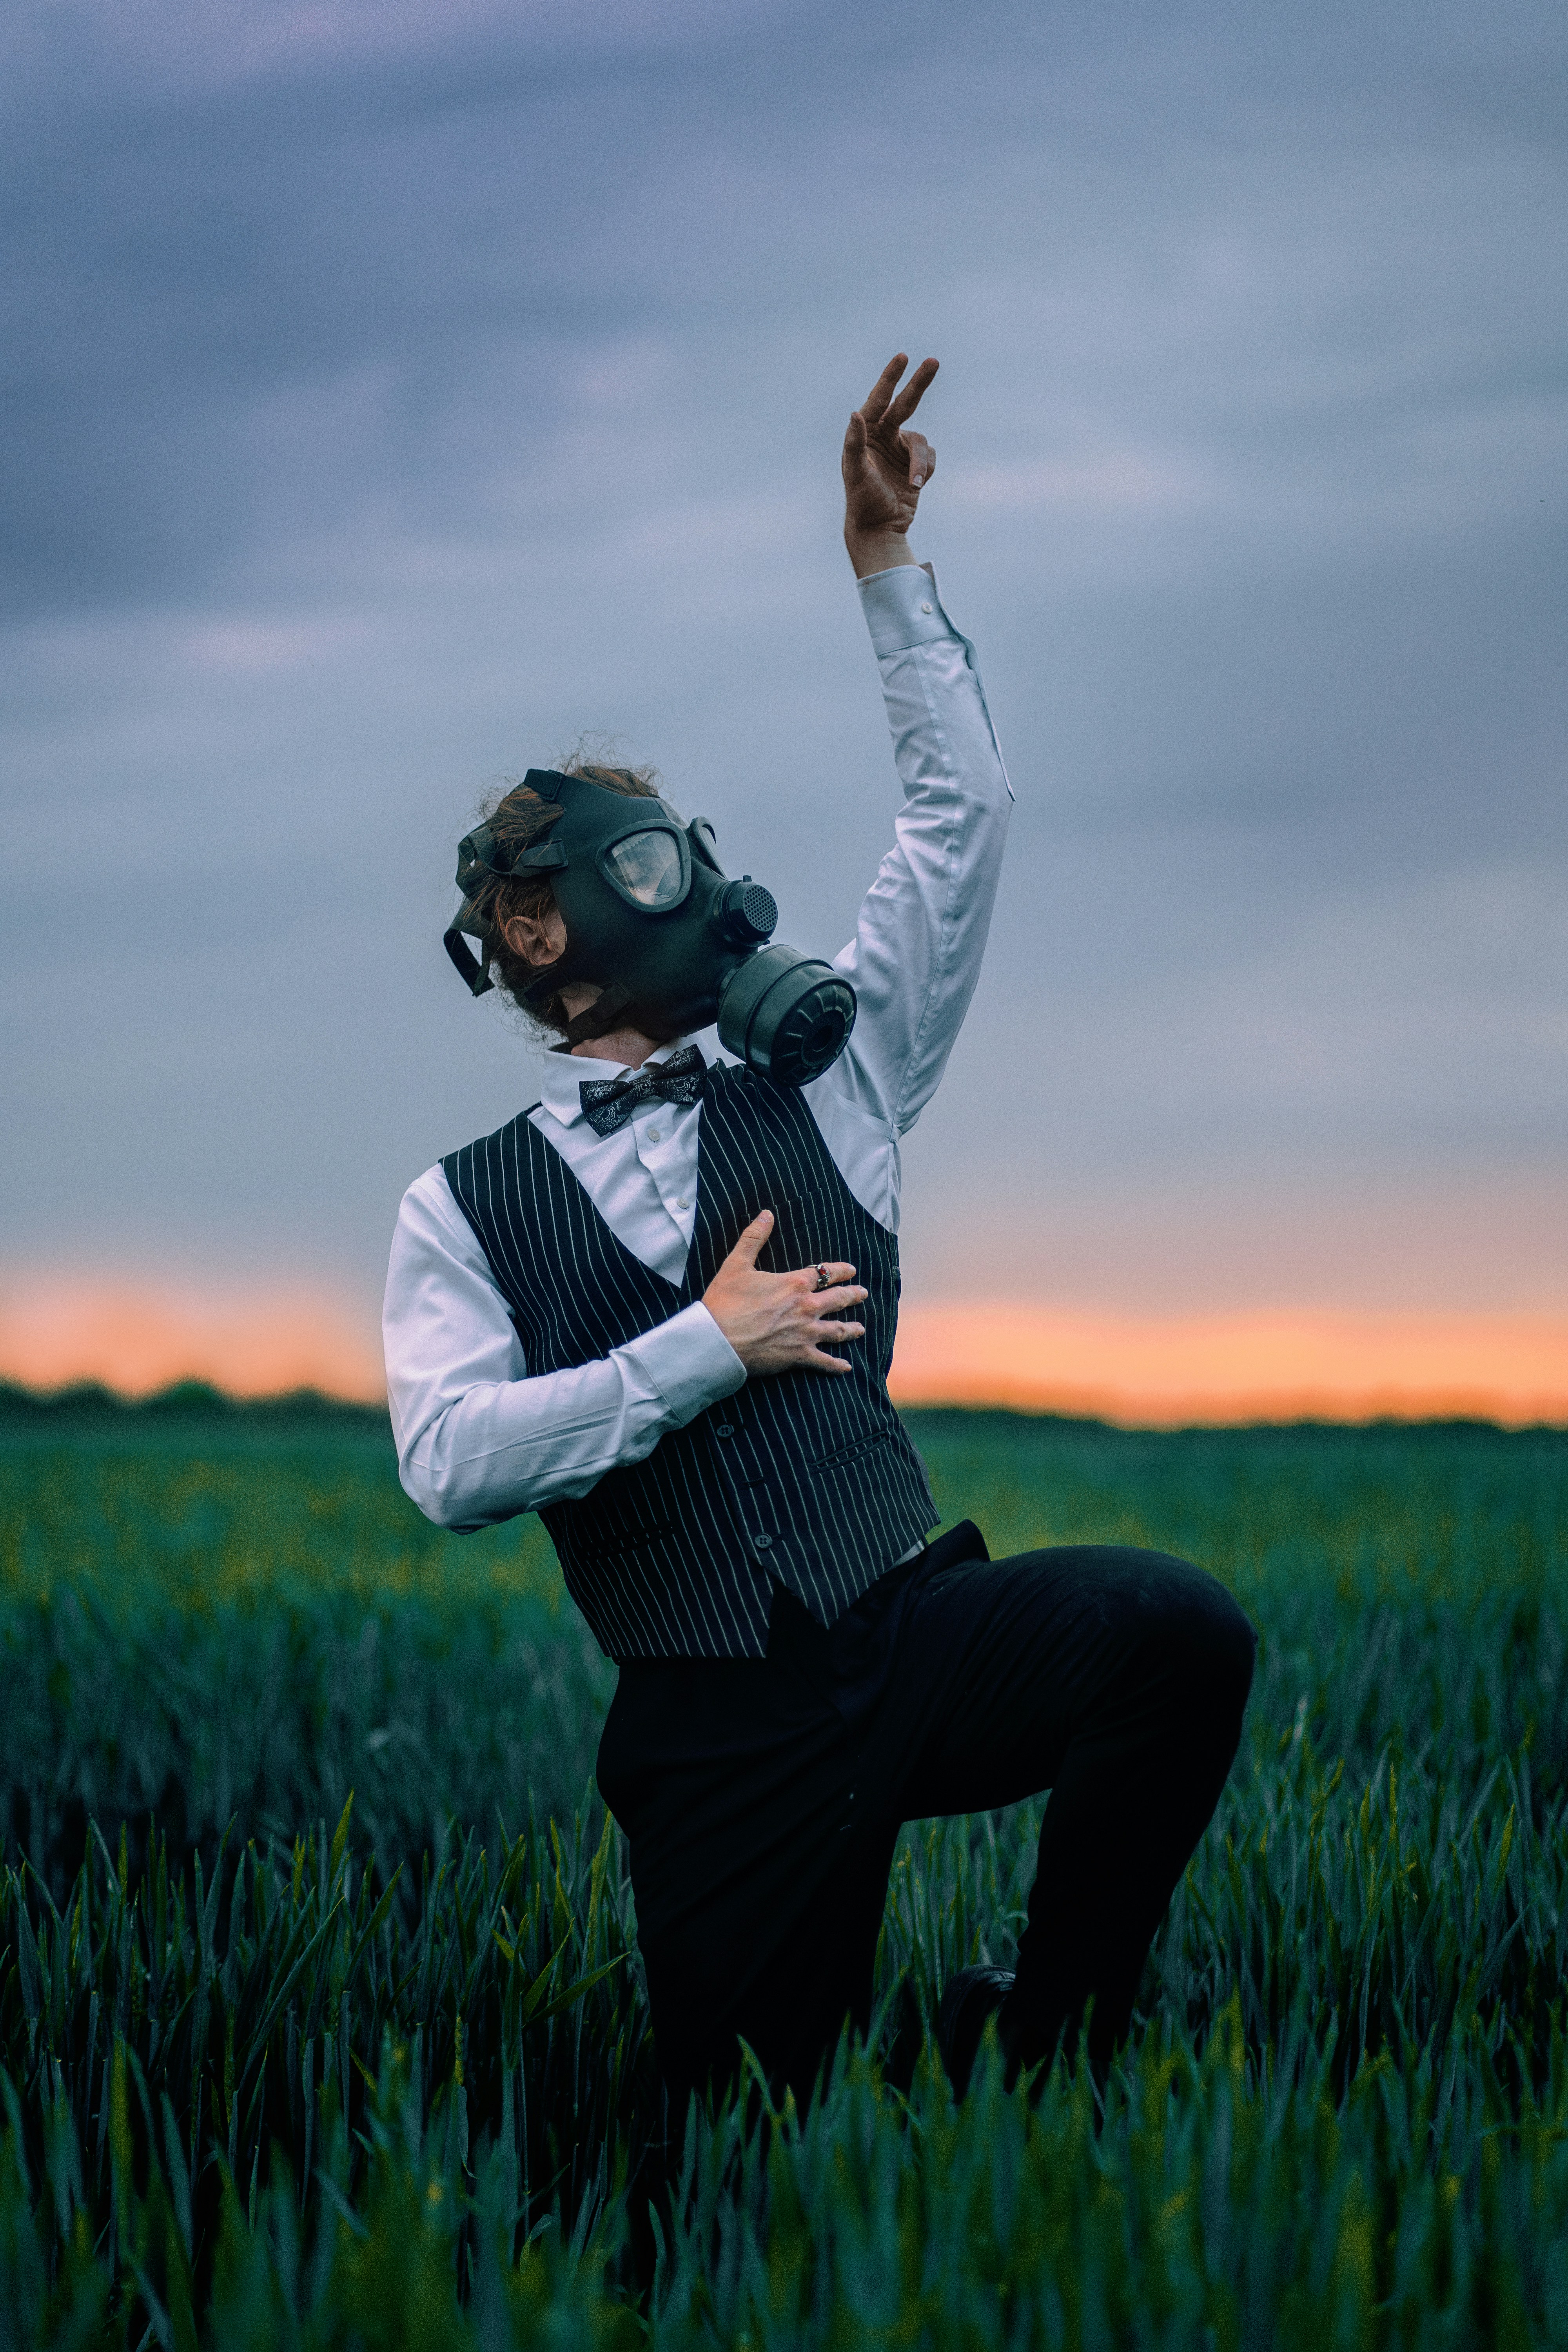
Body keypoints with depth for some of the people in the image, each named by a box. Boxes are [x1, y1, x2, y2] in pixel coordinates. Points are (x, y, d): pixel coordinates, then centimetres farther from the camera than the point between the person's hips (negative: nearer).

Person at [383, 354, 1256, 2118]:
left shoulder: (818, 1087, 13)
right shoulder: (465, 1209, 6)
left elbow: (960, 813, 8)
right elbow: (450, 1465, -9)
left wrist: (884, 565, 3)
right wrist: (708, 1345, -10)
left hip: (912, 1636, 1)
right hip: (714, 1734, -1)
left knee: (1179, 1633, -27)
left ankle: (1044, 2034, -6)